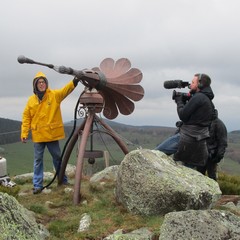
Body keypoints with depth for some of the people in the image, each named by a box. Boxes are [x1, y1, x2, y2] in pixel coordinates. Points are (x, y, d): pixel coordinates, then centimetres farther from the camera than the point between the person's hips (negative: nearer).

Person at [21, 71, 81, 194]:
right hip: (38, 135, 1)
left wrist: (75, 81, -36)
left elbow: (65, 90, -19)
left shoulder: (54, 95, -2)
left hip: (52, 134, -1)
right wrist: (24, 133, -3)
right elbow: (26, 118, 3)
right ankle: (37, 185, 11)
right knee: (38, 159, 6)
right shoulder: (31, 100, 1)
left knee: (57, 157, 11)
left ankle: (63, 180, 26)